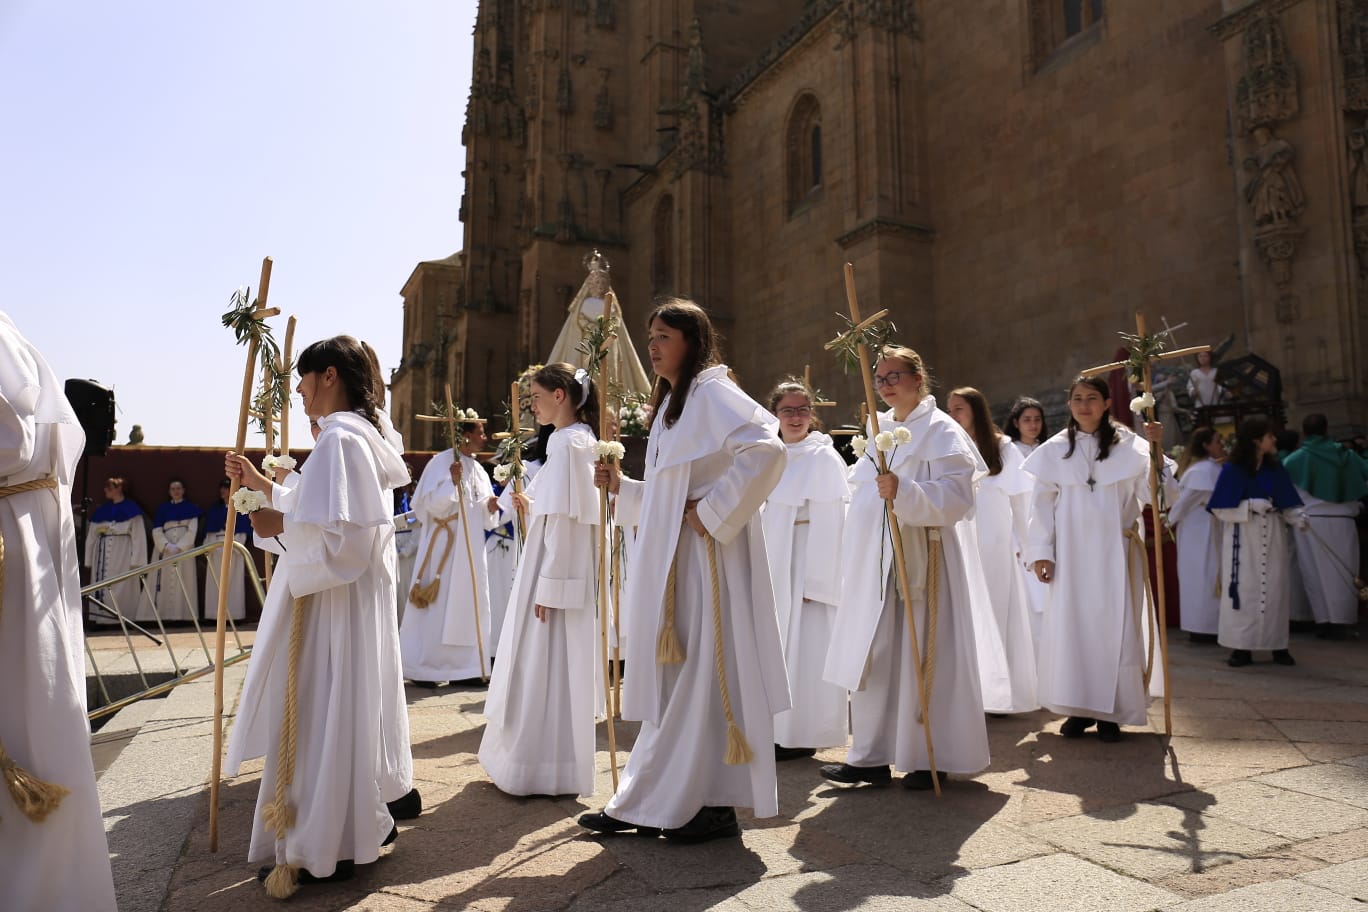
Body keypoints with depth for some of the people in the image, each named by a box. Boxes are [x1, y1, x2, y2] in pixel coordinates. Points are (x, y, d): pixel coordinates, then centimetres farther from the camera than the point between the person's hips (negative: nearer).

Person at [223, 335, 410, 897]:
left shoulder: (339, 439, -19)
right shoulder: (357, 434, 12)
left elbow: (342, 534, -25)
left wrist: (279, 526, -13)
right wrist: (258, 483, 16)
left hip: (331, 599, -10)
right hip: (336, 594, 10)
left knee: (319, 716, 1)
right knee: (334, 715, 18)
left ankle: (324, 851, 16)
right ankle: (353, 825, 31)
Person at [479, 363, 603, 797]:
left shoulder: (567, 442, -16)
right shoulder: (580, 439, 13)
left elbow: (564, 519, -21)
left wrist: (548, 587, -20)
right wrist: (529, 505, 7)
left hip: (558, 575, -10)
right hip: (566, 574, 10)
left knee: (547, 670, -1)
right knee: (556, 671, 16)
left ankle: (550, 773, 11)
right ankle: (557, 767, 28)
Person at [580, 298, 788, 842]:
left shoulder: (712, 392, -9)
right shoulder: (671, 403, 20)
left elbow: (767, 449, -26)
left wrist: (714, 511, -22)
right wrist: (622, 488, 9)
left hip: (705, 558, -9)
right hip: (670, 562, 10)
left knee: (706, 671, -2)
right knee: (674, 675, 12)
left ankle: (715, 805, 11)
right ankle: (653, 803, 22)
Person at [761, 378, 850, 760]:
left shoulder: (824, 458, -9)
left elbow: (828, 524, -13)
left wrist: (814, 581, -17)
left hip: (807, 567, -7)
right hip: (774, 569, 7)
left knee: (803, 650, -1)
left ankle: (801, 736, 11)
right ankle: (779, 730, 24)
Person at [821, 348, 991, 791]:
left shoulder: (940, 430, -6)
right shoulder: (878, 428, 16)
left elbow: (957, 496, -17)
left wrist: (903, 492, -30)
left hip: (919, 559, -7)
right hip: (873, 561, 7)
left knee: (920, 656, -1)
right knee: (871, 658, 8)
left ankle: (930, 759, 13)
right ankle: (871, 757, 16)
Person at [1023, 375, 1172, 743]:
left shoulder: (1128, 445, 1)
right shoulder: (1054, 450, 4)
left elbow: (1153, 494, -7)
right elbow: (1042, 505, 3)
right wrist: (1041, 552, -3)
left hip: (1115, 552, -1)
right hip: (1071, 552, 1)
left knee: (1114, 628, 1)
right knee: (1071, 626, 3)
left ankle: (1111, 712, 12)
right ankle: (1079, 708, 14)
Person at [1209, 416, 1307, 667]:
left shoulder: (1276, 468, 4)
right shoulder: (1232, 470, -7)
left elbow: (1288, 503, 6)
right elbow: (1220, 508, -7)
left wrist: (1298, 517, -14)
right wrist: (1250, 505, -18)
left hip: (1273, 538, 4)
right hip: (1243, 539, -4)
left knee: (1275, 590, 7)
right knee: (1244, 590, -1)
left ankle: (1278, 645, 16)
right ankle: (1242, 647, 4)